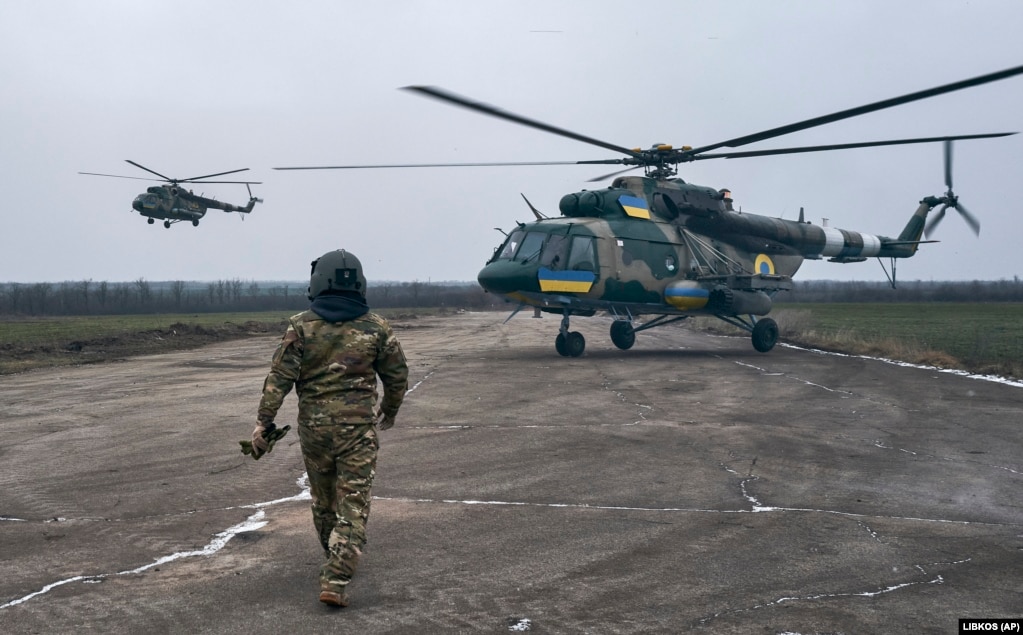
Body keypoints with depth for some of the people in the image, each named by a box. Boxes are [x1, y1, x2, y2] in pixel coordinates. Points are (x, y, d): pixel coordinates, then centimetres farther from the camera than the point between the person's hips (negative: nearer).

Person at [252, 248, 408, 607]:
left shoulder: (301, 326, -4)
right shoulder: (376, 328, -1)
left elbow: (280, 377, -9)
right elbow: (397, 377, 8)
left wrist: (264, 422, -4)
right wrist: (389, 412, 25)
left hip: (314, 426, 1)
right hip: (359, 428, -1)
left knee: (324, 500, 20)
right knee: (353, 506, 0)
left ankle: (337, 563, 37)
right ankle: (336, 581, -11)